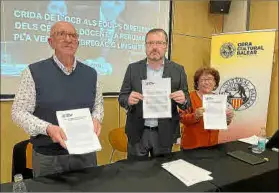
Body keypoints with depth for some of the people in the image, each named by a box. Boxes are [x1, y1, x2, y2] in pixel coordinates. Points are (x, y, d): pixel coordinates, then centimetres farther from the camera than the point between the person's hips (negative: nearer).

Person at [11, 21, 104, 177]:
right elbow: (18, 112, -6)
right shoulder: (34, 71, -8)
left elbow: (98, 104, 13)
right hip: (48, 157, -3)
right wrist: (47, 128, -21)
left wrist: (96, 119, -8)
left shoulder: (90, 73, 4)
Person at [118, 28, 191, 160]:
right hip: (138, 133, 0)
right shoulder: (133, 68, -2)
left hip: (164, 133, 1)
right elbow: (122, 98, 1)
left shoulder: (178, 70, -2)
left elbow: (186, 102, 2)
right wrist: (129, 100, -22)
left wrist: (183, 99, -21)